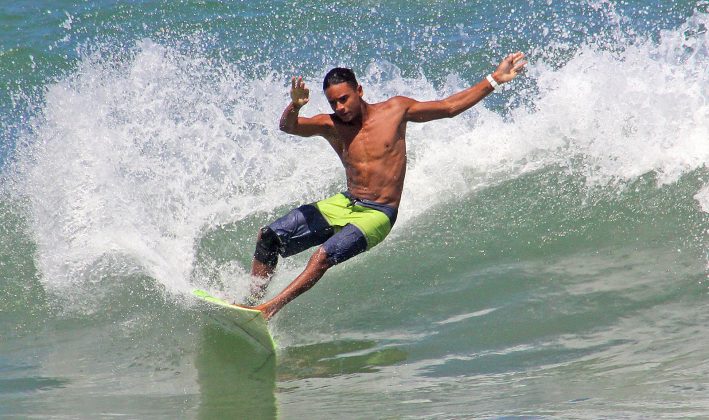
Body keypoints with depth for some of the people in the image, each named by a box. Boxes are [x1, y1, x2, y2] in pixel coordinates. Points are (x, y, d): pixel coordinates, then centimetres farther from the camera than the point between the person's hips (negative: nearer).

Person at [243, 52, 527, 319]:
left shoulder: (395, 109, -4)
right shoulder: (330, 126, -2)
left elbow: (449, 107, 5)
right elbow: (288, 127, -19)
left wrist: (494, 80, 3)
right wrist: (294, 106, -43)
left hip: (378, 216, -4)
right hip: (344, 205, 5)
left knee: (325, 255, -28)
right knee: (268, 237, -3)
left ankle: (270, 309, -28)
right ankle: (251, 302, 7)